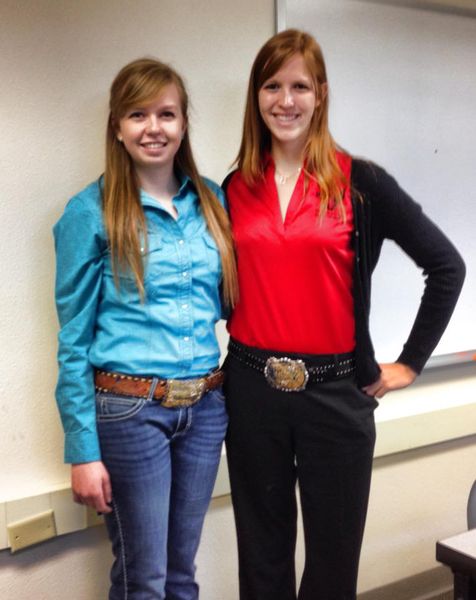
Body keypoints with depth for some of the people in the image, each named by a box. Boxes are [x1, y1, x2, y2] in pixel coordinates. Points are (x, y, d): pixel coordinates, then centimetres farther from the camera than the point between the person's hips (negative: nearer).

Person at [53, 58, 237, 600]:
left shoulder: (211, 201, 5)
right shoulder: (92, 213, -7)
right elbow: (73, 341, -7)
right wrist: (83, 452, -9)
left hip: (205, 407, 4)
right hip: (130, 411, -4)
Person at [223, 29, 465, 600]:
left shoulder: (360, 181, -4)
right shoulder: (235, 187, 5)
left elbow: (446, 265, -1)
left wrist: (409, 363, -1)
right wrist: (234, 350, 4)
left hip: (335, 392, -2)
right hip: (251, 389, 2)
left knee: (332, 554, 11)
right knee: (262, 553, 15)